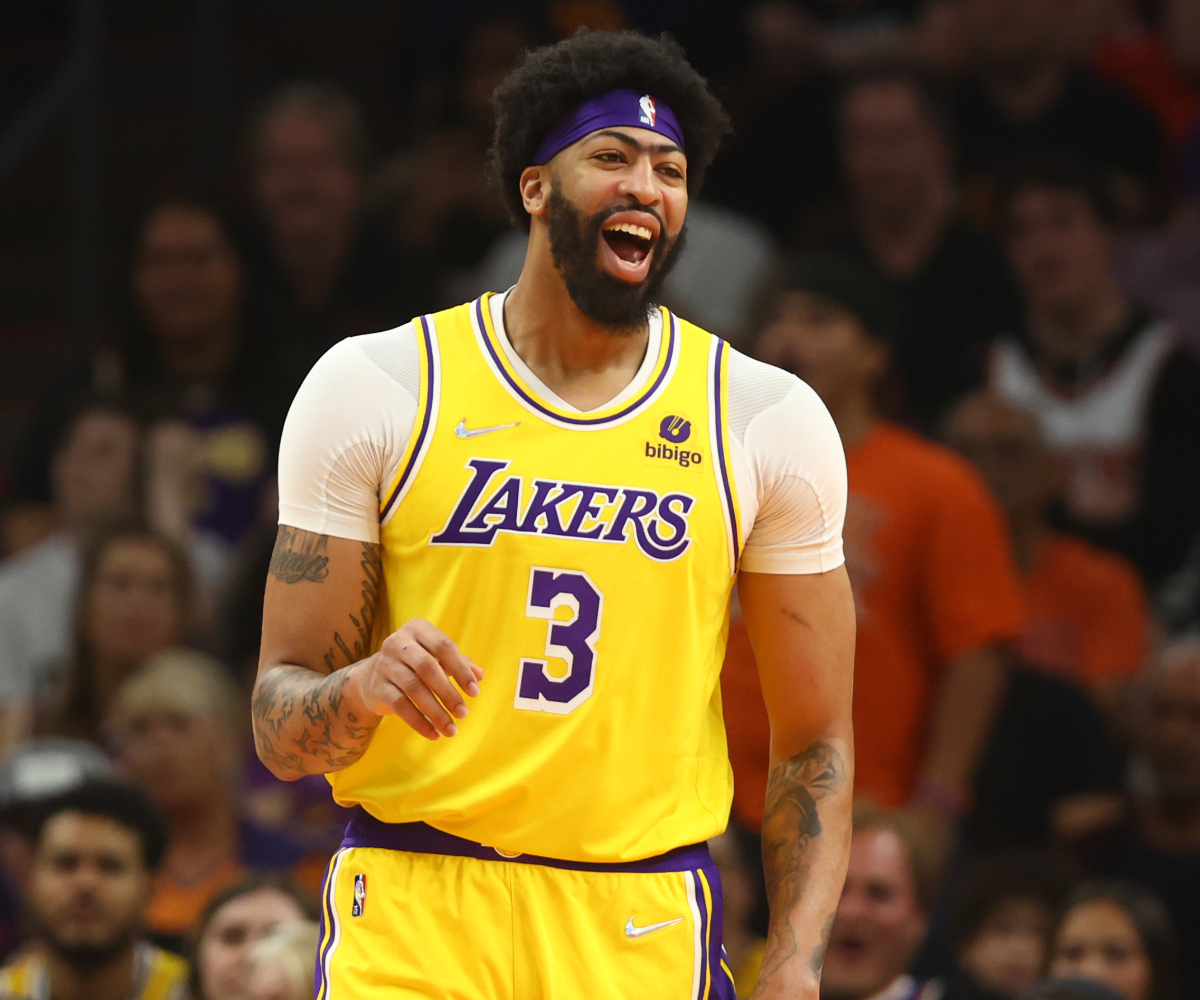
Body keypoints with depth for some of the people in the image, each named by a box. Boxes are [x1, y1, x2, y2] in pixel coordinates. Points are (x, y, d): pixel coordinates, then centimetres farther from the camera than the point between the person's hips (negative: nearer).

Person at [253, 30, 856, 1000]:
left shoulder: (768, 419, 5)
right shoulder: (375, 389, 1)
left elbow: (813, 746, 8)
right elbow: (279, 728, 1)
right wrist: (363, 689, -23)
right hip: (410, 914, -1)